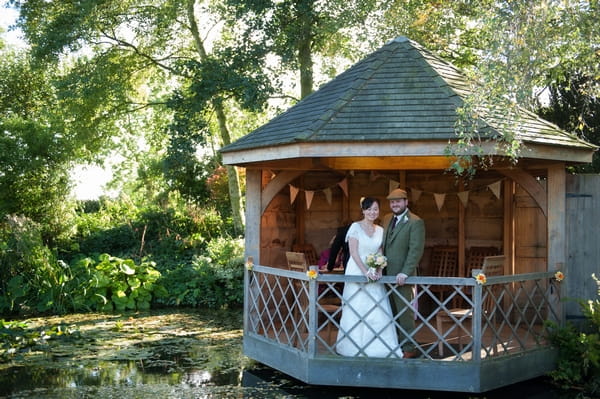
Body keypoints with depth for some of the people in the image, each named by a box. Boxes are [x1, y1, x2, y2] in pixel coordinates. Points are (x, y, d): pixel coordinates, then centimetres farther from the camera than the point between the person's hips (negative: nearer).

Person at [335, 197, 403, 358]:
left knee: (377, 311, 0)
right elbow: (354, 252, -10)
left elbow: (380, 254, 9)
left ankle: (378, 347, 10)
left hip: (374, 275, 4)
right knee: (356, 309, -1)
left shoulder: (380, 230, 11)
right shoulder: (355, 227, -4)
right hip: (357, 271, -4)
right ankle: (354, 347, 8)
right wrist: (366, 271, -18)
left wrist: (378, 270, -8)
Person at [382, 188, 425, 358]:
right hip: (386, 274, 7)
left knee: (405, 312, -2)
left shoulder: (415, 222, -9)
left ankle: (409, 348, 7)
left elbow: (416, 250, -16)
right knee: (392, 313, 11)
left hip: (401, 276, -7)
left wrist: (405, 273, -22)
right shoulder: (387, 219, 15)